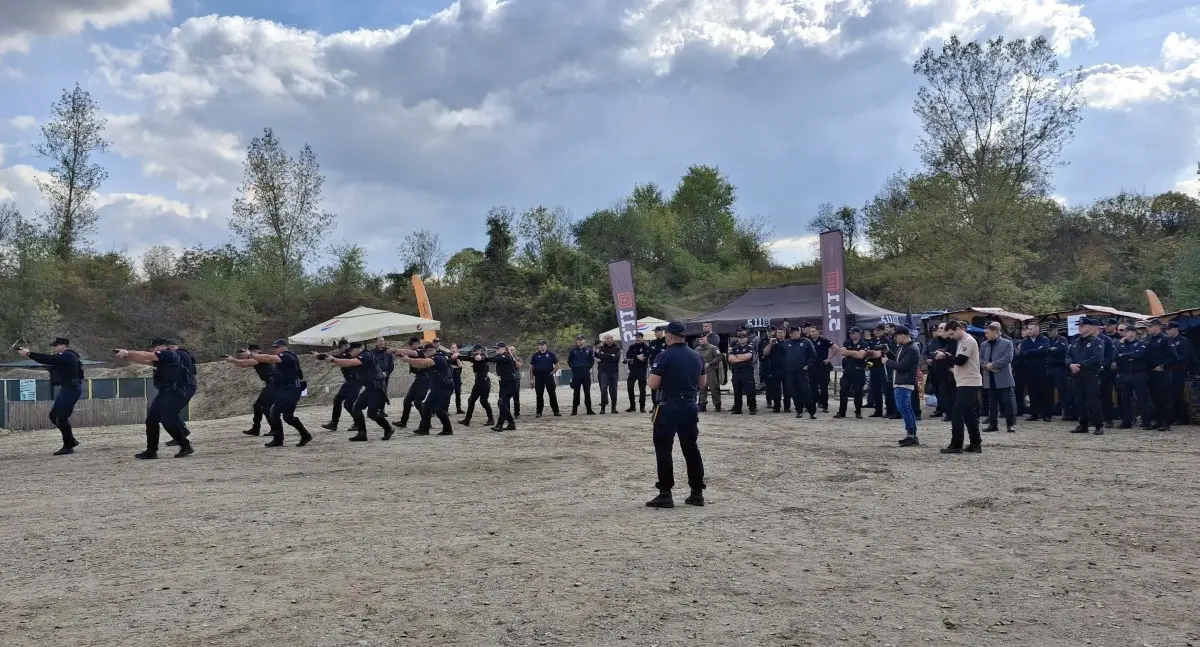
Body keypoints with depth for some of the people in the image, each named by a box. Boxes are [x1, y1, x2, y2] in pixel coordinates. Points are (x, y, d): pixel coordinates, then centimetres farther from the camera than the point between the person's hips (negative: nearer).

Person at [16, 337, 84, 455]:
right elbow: (49, 361, 10)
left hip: (71, 389, -11)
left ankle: (68, 447, -2)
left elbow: (48, 359, -25)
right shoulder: (63, 357, 17)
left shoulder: (68, 356, -16)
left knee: (61, 417, -10)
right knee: (54, 416, 13)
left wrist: (29, 354, -21)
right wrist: (29, 354, -2)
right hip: (66, 389, 11)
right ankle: (71, 440, 20)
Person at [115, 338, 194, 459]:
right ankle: (151, 450, 13)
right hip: (163, 393, 10)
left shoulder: (168, 354, -12)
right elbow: (143, 361, 10)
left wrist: (127, 352, -10)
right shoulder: (160, 359, 16)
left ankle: (186, 446, -6)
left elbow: (145, 355, -15)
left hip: (174, 393, -10)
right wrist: (126, 356, -2)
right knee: (151, 420, 7)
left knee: (168, 420, -17)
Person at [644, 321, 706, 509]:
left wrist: (665, 383, 4)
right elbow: (702, 384, 15)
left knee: (663, 450, 1)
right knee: (691, 449, 12)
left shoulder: (664, 356, -13)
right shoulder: (696, 356, 8)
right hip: (690, 407, 6)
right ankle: (697, 493, 15)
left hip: (668, 408, -6)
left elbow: (653, 384, -15)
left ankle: (665, 495, -1)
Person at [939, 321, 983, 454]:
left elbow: (960, 360, -21)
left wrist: (944, 355, -12)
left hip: (969, 384, -10)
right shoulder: (961, 341, 17)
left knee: (957, 414, -10)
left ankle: (956, 445, -8)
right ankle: (976, 444, 15)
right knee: (969, 415, 12)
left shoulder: (969, 341, -14)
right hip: (965, 383, 10)